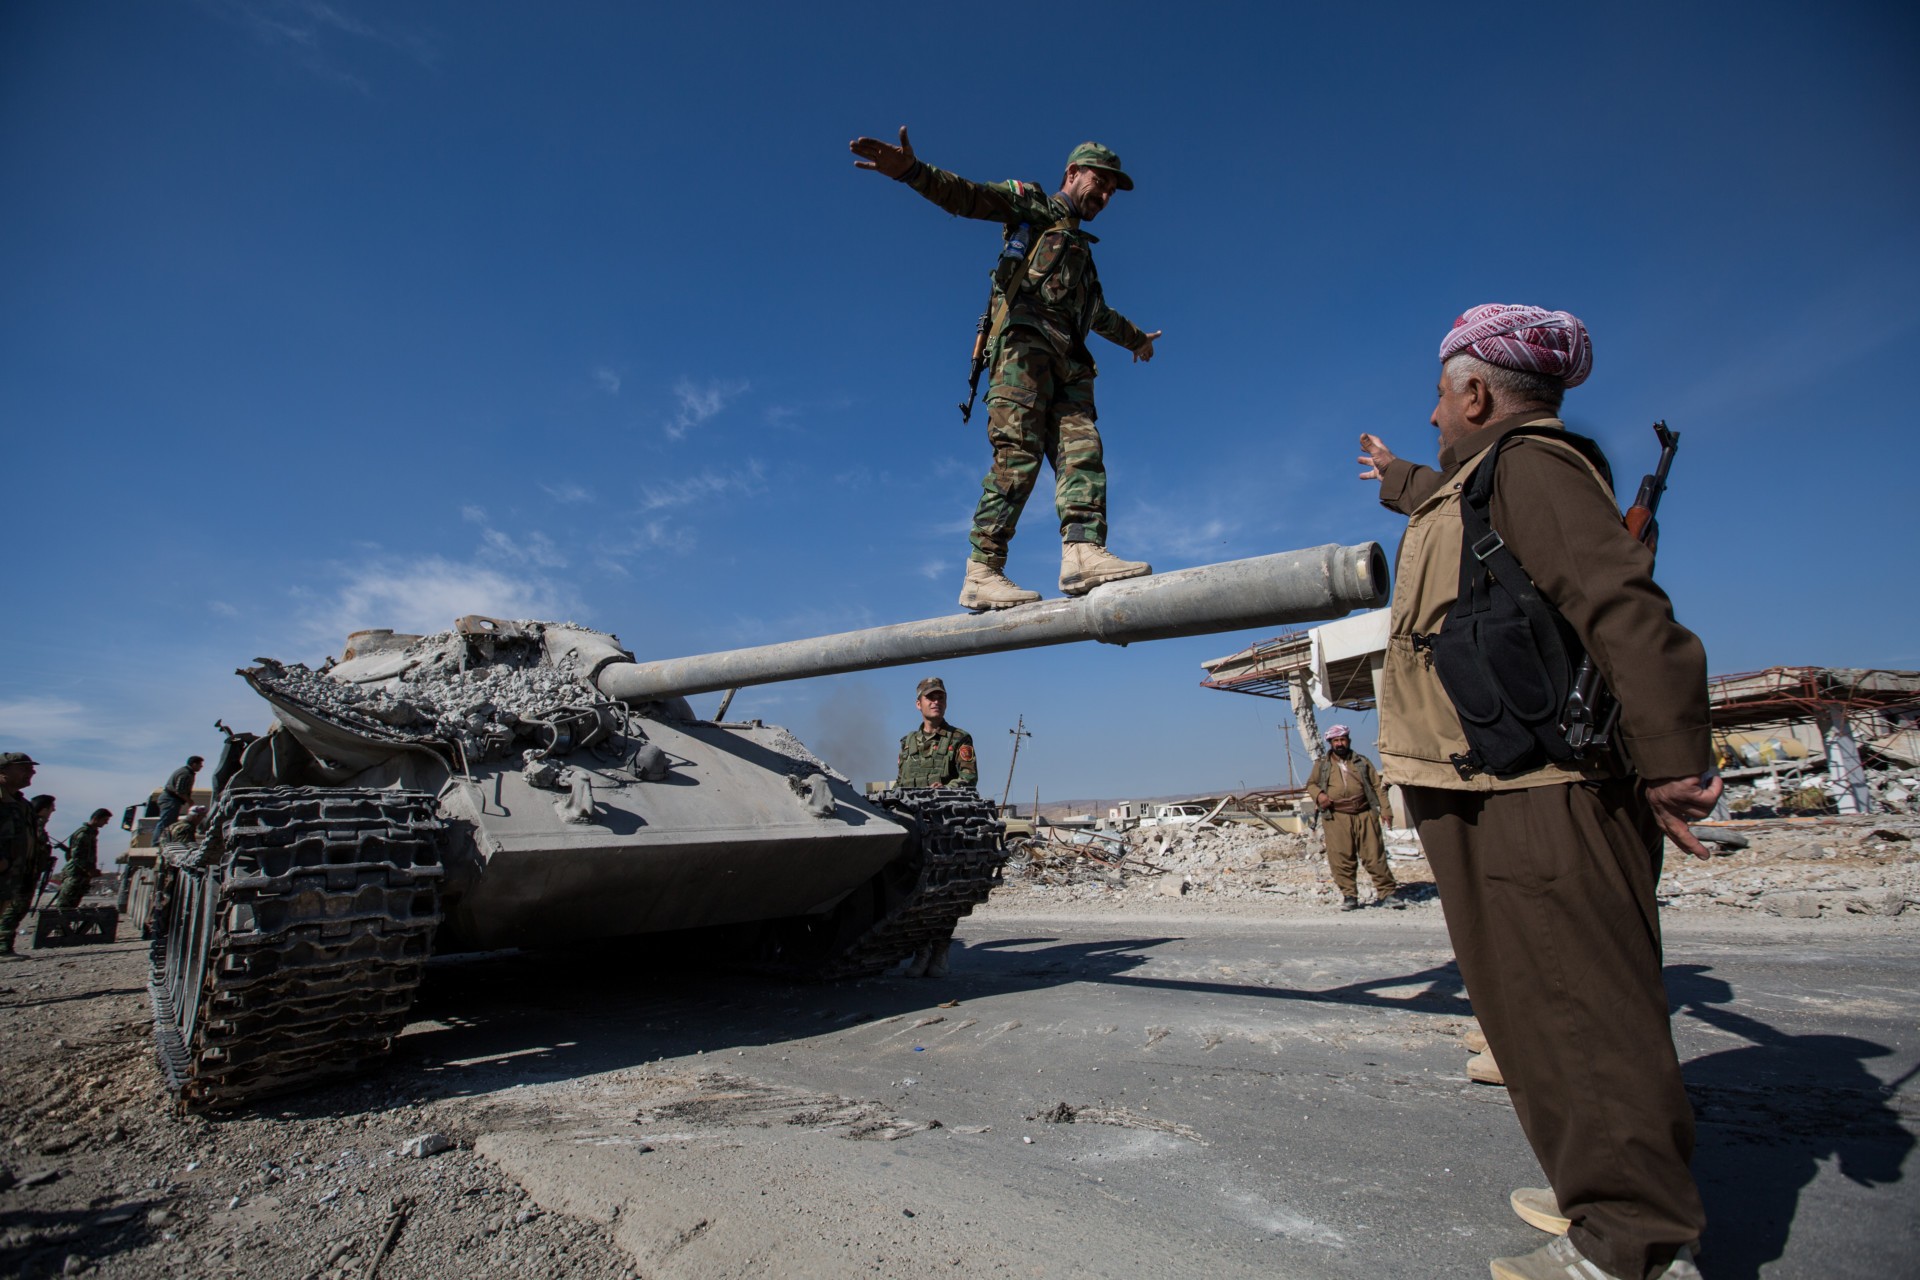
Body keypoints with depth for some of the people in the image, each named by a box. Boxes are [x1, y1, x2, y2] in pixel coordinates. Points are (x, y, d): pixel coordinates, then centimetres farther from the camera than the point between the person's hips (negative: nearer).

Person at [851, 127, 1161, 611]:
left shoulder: (1080, 248, 39)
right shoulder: (1033, 203, 17)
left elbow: (1100, 314, 53)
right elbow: (969, 196, -2)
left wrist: (1135, 337, 68)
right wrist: (912, 169, -20)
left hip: (1067, 358, 8)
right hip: (1025, 338, -8)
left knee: (1082, 449, -13)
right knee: (1018, 454, -20)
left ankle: (1083, 553, -28)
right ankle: (982, 572, -24)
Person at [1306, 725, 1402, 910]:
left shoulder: (1362, 762, 13)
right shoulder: (1322, 764, 12)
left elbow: (1376, 785, 11)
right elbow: (1311, 783, 17)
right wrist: (1319, 794, -6)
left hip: (1364, 815, 1)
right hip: (1336, 818, 0)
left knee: (1374, 855, 0)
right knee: (1341, 859, -2)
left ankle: (1387, 892, 10)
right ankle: (1349, 896, 6)